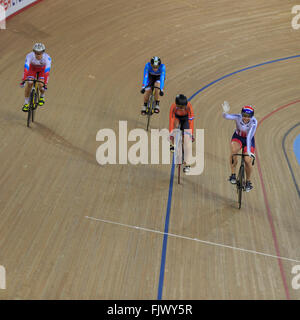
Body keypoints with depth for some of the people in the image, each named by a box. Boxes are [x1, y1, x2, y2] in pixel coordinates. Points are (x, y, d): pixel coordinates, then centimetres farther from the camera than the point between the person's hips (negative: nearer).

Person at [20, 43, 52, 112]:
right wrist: (23, 80, -52)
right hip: (32, 68, 1)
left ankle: (42, 97, 16)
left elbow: (47, 72, -43)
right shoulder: (29, 56, -36)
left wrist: (45, 84, -50)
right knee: (29, 83, -18)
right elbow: (26, 69, -43)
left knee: (41, 85, -19)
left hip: (42, 69, 0)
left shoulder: (47, 58, -38)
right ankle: (26, 103, -3)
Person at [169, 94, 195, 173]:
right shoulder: (173, 107, -35)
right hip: (177, 117, 2)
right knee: (175, 125, -30)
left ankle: (186, 164, -10)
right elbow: (171, 120, -37)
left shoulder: (189, 106, -37)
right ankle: (173, 144, -4)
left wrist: (191, 134, -43)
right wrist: (170, 133, -43)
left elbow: (191, 121, -38)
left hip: (186, 119, -2)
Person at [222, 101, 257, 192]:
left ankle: (248, 182, 13)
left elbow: (249, 137, -36)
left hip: (249, 140, 0)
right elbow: (226, 116, -37)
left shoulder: (253, 122, -31)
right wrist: (225, 112, -61)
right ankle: (233, 175, -17)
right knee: (234, 151, -32)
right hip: (237, 137, 0)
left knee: (248, 161, -13)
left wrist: (249, 151, -44)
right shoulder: (238, 117, -27)